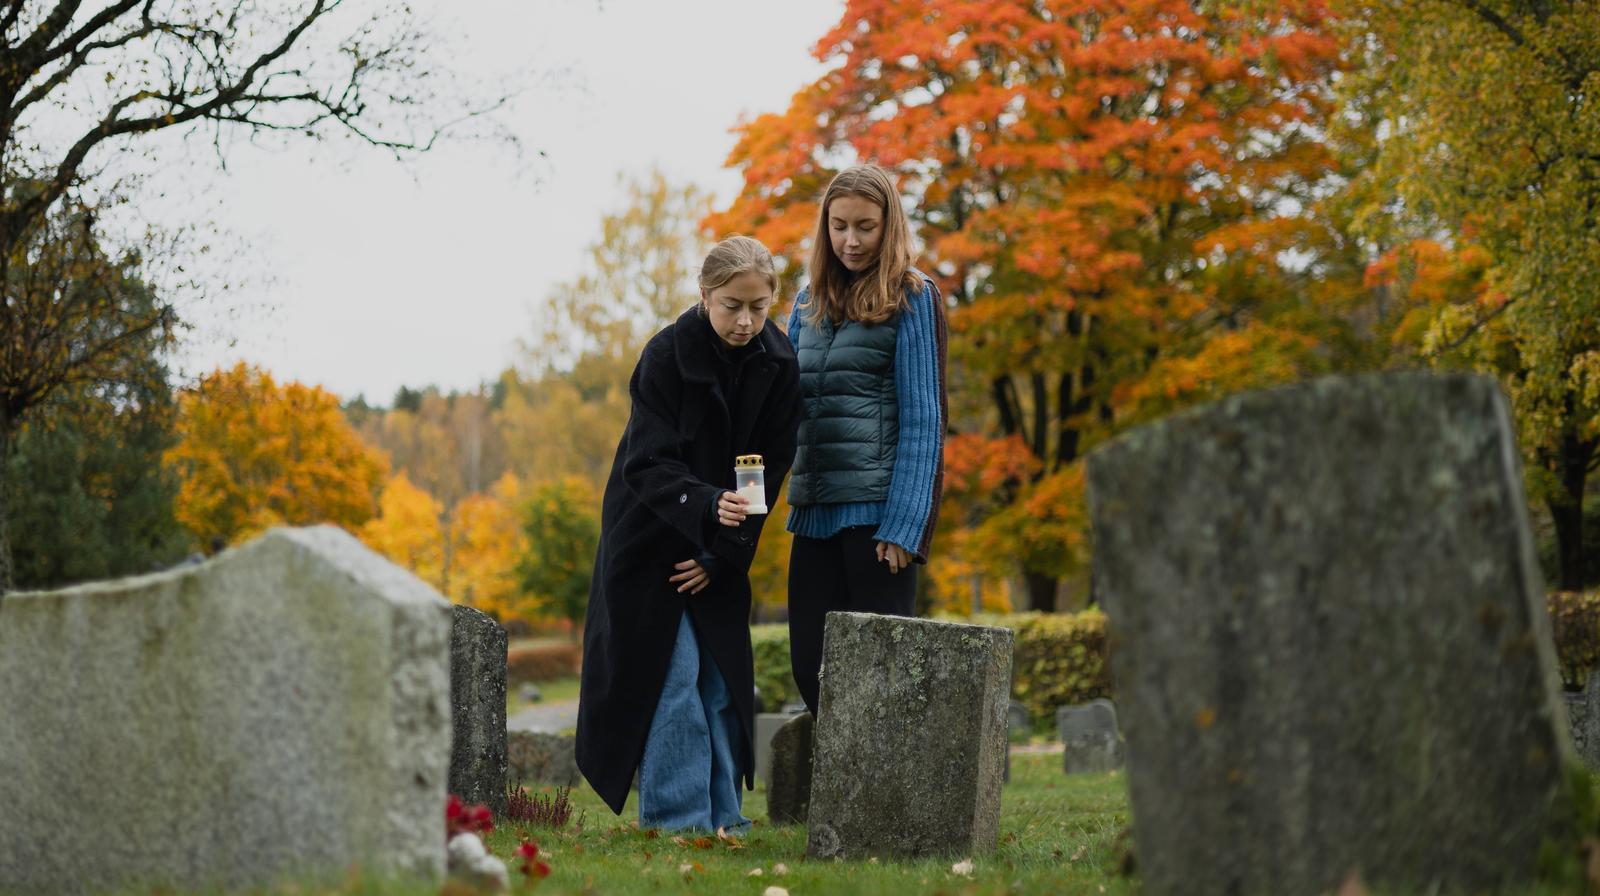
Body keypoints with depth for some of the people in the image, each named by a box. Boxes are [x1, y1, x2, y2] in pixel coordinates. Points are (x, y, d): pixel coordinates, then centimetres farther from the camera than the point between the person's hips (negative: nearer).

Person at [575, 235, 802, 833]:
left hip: (721, 547, 4)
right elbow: (649, 465, -21)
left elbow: (770, 469, -4)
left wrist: (721, 555, -9)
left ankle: (722, 816, 12)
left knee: (722, 673, 4)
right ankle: (677, 816, -5)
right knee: (671, 671, -9)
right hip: (651, 533, -4)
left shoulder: (778, 365, -7)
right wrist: (708, 505, -40)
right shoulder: (667, 355, -18)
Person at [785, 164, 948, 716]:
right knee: (811, 668, 4)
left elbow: (921, 418, -6)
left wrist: (903, 524, -13)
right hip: (816, 508, 6)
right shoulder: (808, 304, 17)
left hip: (878, 508, -6)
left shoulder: (910, 299, -1)